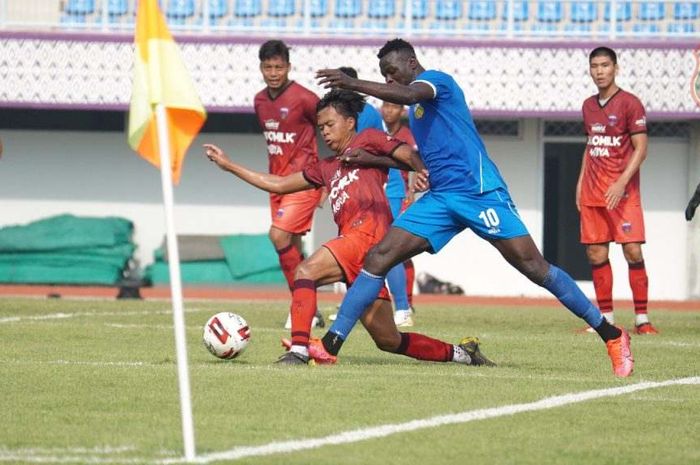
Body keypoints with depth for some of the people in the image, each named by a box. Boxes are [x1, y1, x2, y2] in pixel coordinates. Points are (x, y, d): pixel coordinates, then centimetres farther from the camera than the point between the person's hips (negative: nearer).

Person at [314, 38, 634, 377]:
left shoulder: (436, 80, -4)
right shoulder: (418, 107, 23)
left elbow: (408, 95, -26)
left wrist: (352, 84, -31)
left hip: (479, 192, -8)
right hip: (440, 198, 8)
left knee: (535, 267, -9)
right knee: (378, 258, -5)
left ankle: (611, 336, -1)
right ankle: (330, 344, -6)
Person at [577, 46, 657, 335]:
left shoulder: (629, 103, -6)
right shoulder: (589, 106, 14)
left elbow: (640, 149, -9)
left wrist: (621, 183, -18)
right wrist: (580, 181, 15)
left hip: (622, 192, -6)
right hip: (592, 192, 6)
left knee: (633, 252, -11)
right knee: (596, 255, 3)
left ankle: (641, 319, -9)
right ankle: (606, 319, 9)